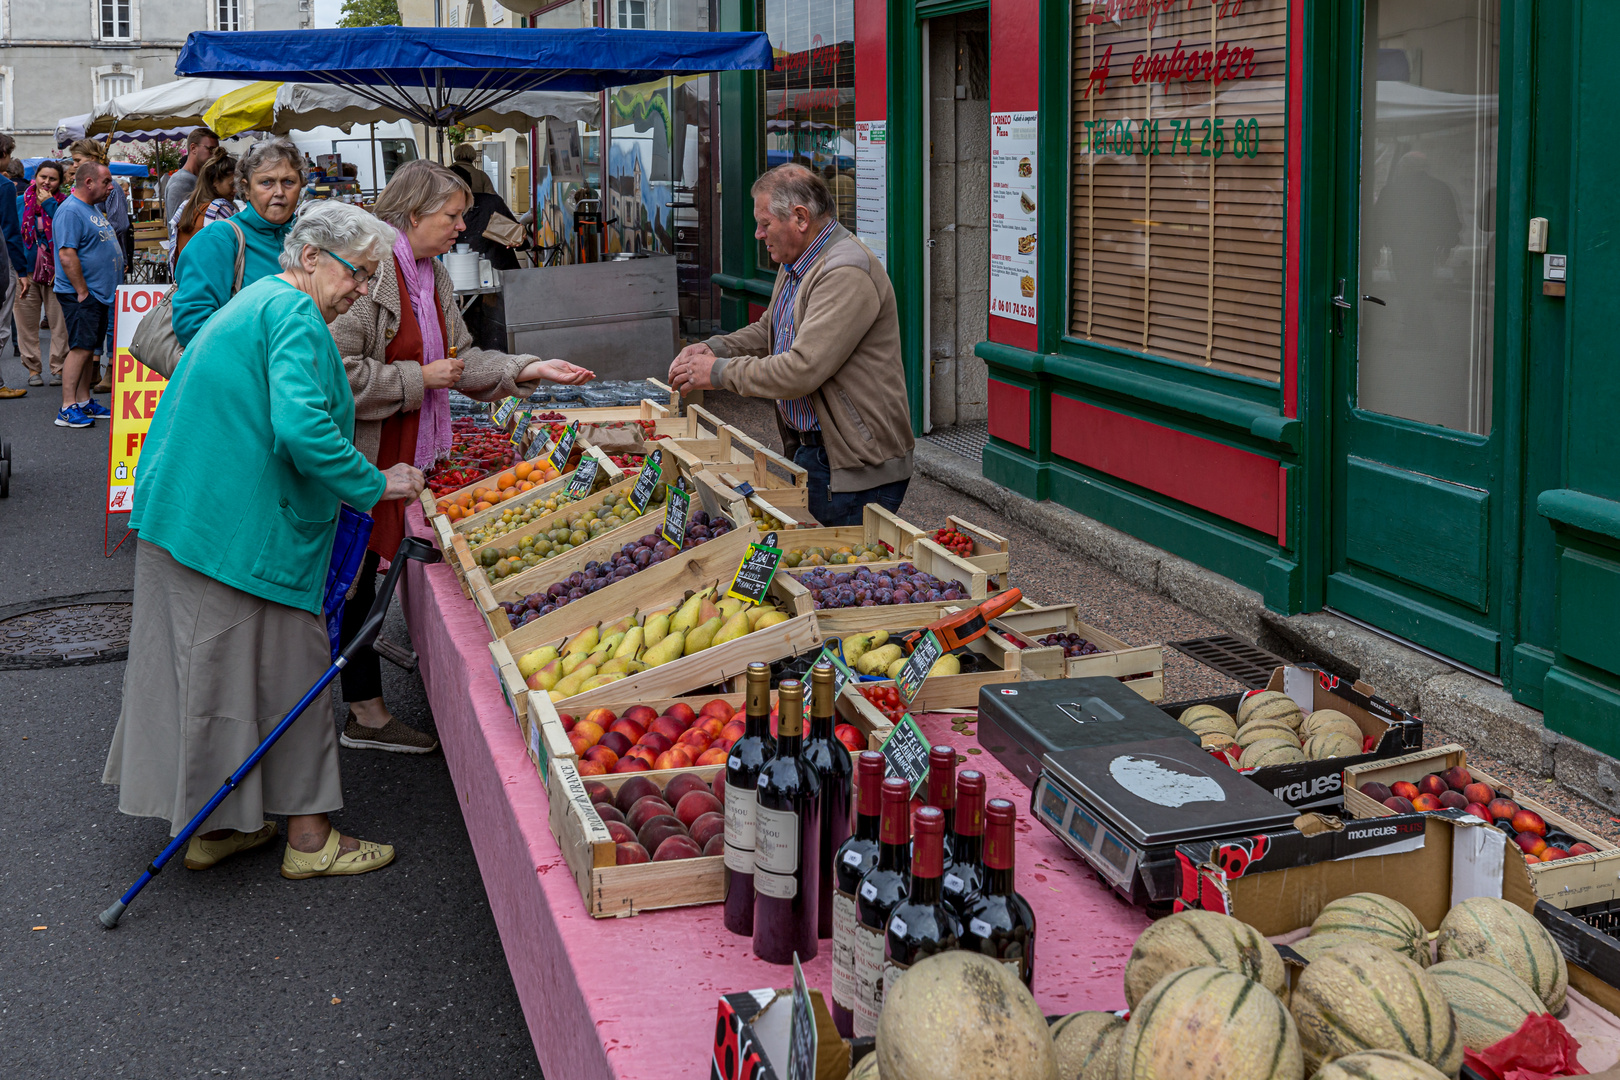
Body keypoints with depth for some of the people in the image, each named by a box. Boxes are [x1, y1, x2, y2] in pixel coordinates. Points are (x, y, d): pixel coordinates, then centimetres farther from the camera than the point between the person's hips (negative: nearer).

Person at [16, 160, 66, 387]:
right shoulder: (20, 203, 8)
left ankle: (58, 367, 8)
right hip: (27, 270, 2)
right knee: (27, 322, 4)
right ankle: (33, 368, 13)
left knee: (59, 322, -2)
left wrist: (50, 205, -15)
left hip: (56, 271, -2)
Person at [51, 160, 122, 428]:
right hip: (80, 295, -10)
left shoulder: (93, 208, 17)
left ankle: (84, 402, 19)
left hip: (99, 294, 10)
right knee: (80, 348, -11)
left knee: (88, 348, 13)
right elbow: (67, 256, -22)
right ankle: (68, 409, -11)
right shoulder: (70, 211, -16)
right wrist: (83, 292, -21)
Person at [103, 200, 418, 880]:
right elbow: (301, 428, -28)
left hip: (181, 513, 10)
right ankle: (308, 838, 10)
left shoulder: (255, 302, 20)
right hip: (246, 534, -10)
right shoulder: (294, 315, -14)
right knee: (287, 677, 0)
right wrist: (375, 487, -18)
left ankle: (212, 825, 25)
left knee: (211, 676, 15)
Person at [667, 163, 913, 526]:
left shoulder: (847, 273, -22)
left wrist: (720, 373, -16)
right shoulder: (796, 265, 13)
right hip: (808, 450, 10)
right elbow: (767, 331, 27)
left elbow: (801, 371, -27)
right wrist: (715, 348, 6)